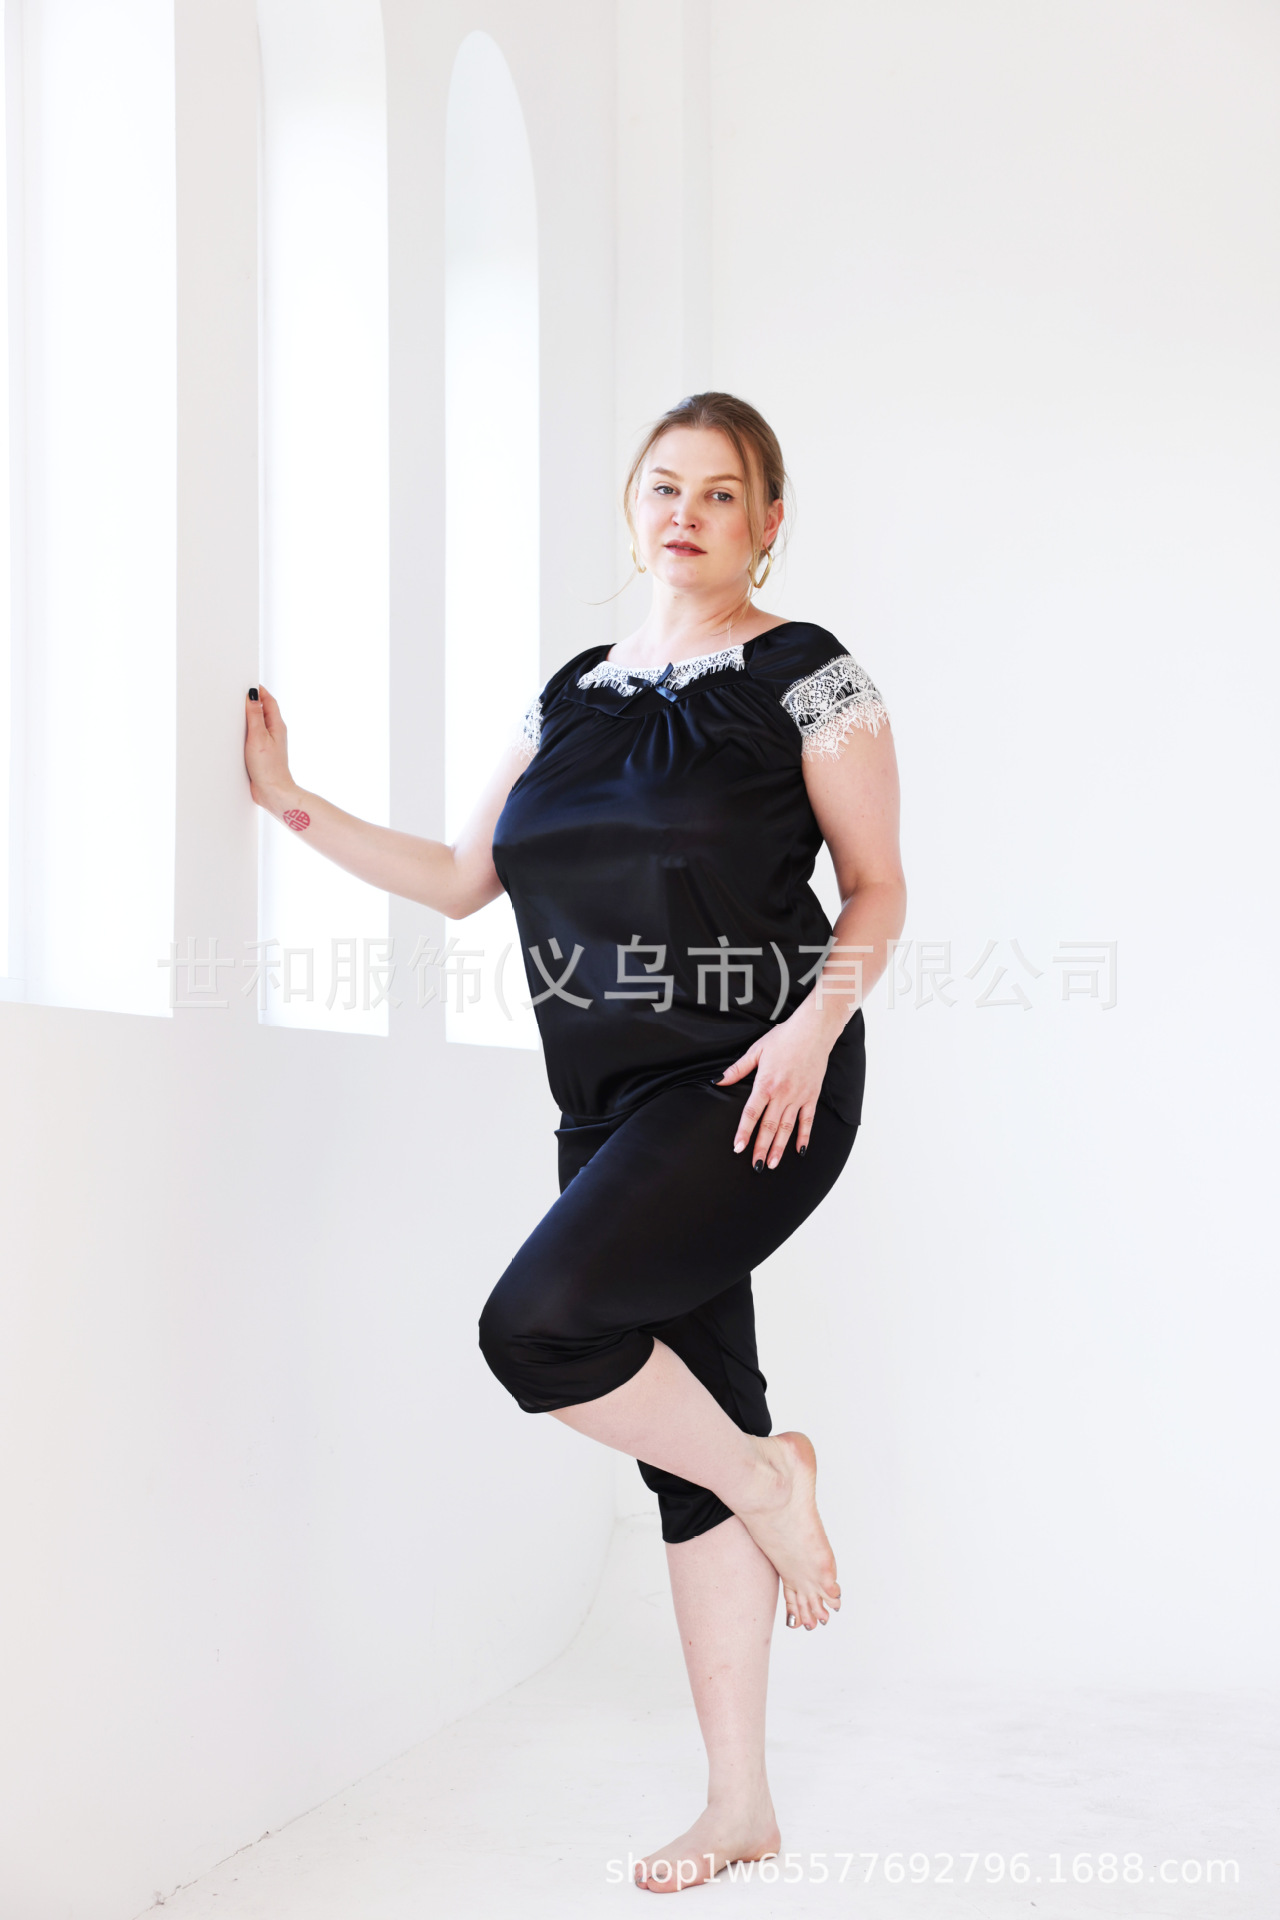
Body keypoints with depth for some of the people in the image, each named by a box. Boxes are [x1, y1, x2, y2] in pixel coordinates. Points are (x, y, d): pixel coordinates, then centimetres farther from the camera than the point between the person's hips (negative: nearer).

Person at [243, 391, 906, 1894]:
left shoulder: (805, 675, 0)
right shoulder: (573, 696, 16)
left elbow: (878, 892, -1)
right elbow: (462, 879, 19)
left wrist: (816, 1020, -17)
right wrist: (295, 807, 15)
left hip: (754, 1090, -6)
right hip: (614, 1108, 6)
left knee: (535, 1324, -24)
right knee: (689, 1445, 8)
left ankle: (766, 1476, 4)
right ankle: (740, 1808, 16)